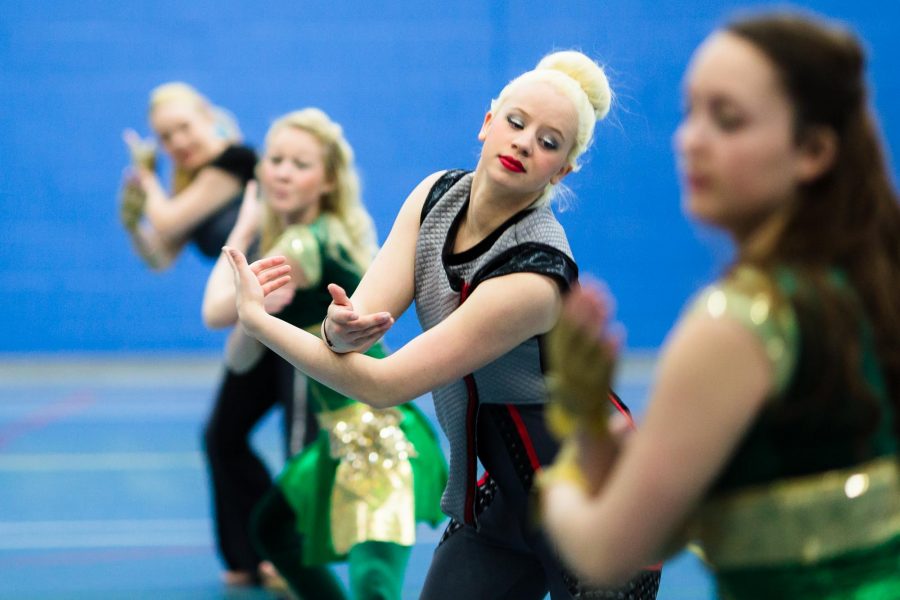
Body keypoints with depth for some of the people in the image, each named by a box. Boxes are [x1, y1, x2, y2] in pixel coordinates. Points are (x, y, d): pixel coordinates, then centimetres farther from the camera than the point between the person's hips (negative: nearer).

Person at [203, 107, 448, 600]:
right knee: (272, 529, 30)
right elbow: (240, 357, 11)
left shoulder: (304, 246, -18)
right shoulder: (322, 235, 11)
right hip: (346, 435, 11)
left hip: (378, 438, -11)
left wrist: (242, 232, 3)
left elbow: (216, 311, -8)